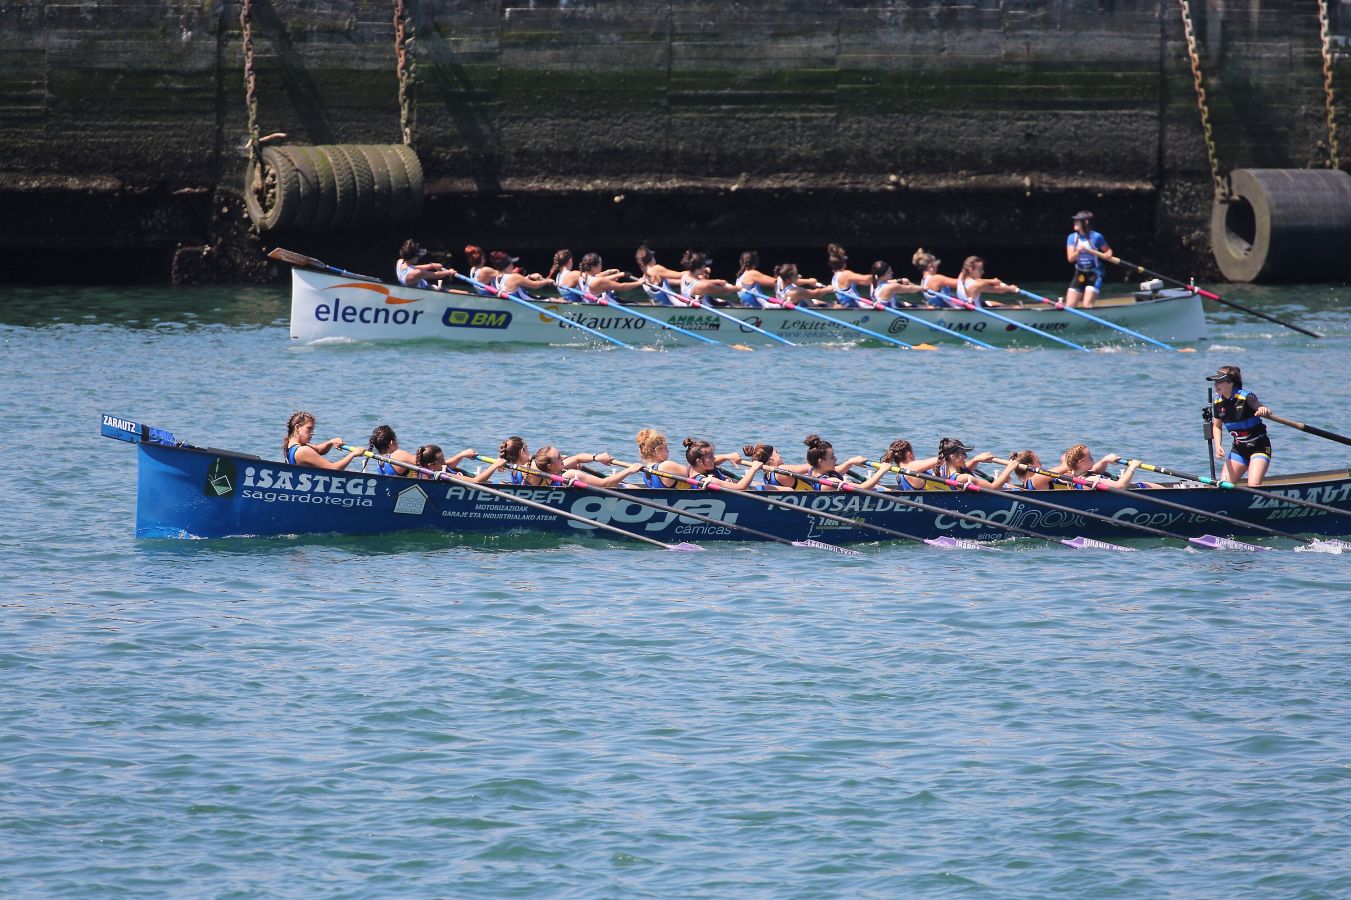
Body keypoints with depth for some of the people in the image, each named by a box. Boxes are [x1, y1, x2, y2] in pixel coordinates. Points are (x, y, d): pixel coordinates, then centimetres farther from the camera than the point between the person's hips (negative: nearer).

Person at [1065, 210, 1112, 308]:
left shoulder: (1096, 237, -11)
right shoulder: (1072, 237, -1)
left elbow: (1108, 251, 4)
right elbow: (1070, 258, -8)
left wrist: (1107, 255, -19)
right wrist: (1078, 251, -27)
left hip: (1094, 274, -4)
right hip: (1080, 274, 4)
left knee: (1087, 305, -16)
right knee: (1069, 306, -2)